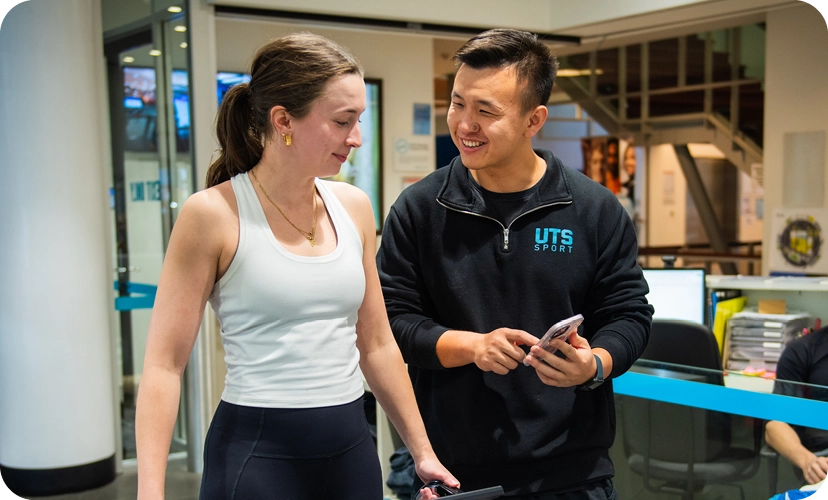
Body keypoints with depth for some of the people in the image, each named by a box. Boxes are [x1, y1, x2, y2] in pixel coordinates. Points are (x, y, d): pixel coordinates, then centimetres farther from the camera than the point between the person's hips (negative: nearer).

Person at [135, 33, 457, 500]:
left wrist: (423, 450, 14)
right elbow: (165, 365, -11)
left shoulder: (354, 207, 3)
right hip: (257, 450, -5)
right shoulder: (214, 214, -12)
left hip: (352, 446, 5)